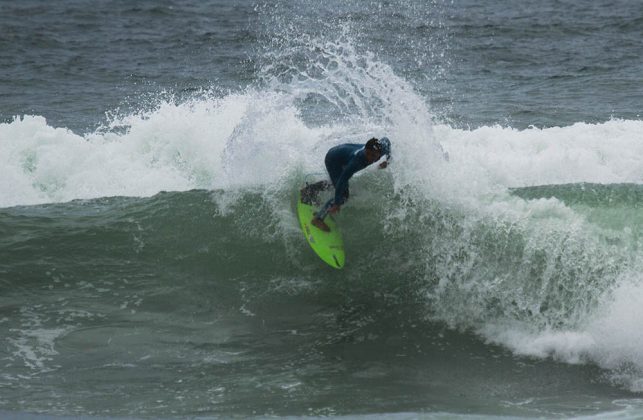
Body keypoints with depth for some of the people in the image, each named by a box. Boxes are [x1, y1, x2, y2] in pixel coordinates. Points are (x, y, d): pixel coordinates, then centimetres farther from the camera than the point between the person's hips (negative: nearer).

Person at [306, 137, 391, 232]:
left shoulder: (382, 148, -26)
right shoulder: (357, 160, -43)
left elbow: (385, 140, 1)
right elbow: (342, 180, -38)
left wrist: (387, 161, -10)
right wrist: (337, 204, -37)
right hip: (333, 159, -8)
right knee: (343, 195, -14)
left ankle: (314, 187, 46)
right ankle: (318, 219, -2)